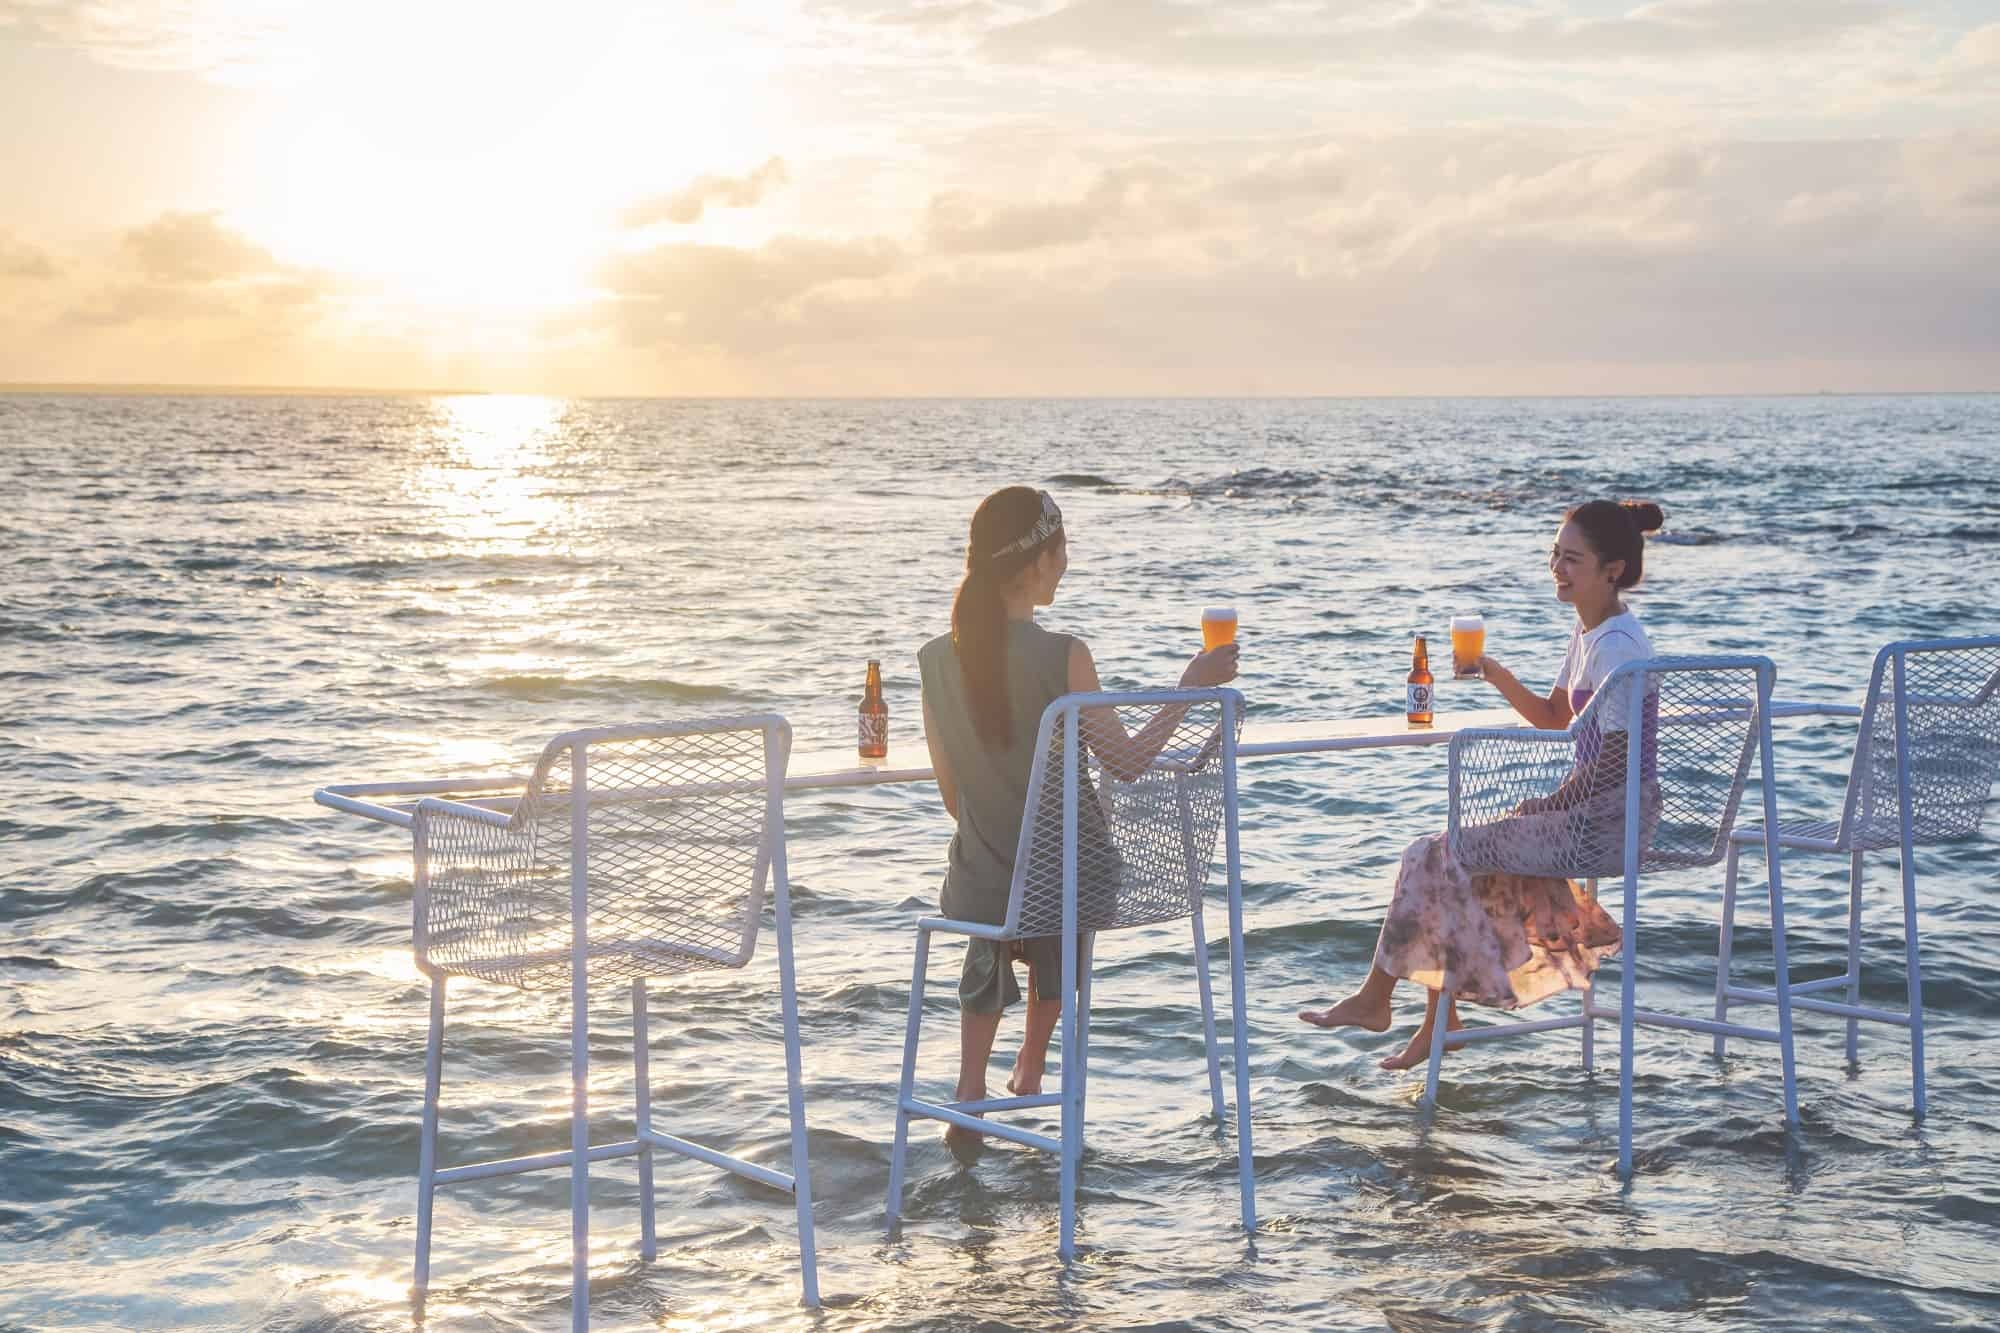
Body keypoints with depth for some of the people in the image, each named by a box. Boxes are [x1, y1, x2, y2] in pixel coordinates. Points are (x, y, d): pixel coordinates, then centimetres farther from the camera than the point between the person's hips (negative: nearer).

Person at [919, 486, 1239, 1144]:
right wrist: (1191, 687, -2)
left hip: (981, 883, 2)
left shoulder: (936, 658, -7)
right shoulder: (1062, 657, -20)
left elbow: (951, 793, 3)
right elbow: (1127, 761, -12)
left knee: (987, 965, 36)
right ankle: (1031, 1065, 43)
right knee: (1053, 949, 36)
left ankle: (971, 1093, 23)